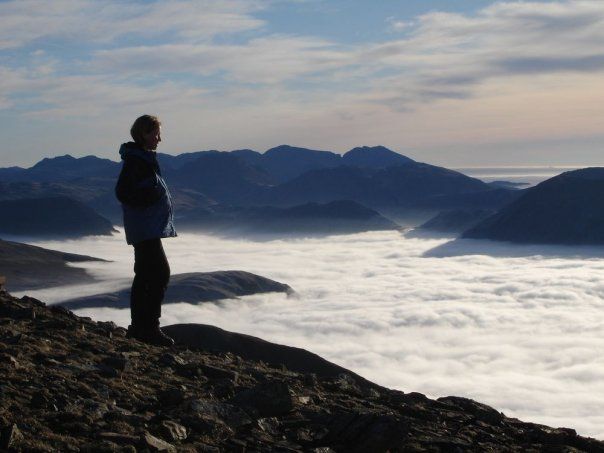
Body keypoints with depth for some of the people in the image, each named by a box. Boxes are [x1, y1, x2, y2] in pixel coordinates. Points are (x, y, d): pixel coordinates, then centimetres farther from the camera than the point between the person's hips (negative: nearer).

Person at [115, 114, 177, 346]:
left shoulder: (144, 158, 16)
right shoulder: (135, 160, -14)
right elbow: (123, 192, -21)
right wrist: (148, 203, -15)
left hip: (147, 229, 10)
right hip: (145, 229, -10)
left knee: (145, 276, 13)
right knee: (160, 274, -13)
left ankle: (138, 327, 19)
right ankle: (149, 327, -11)